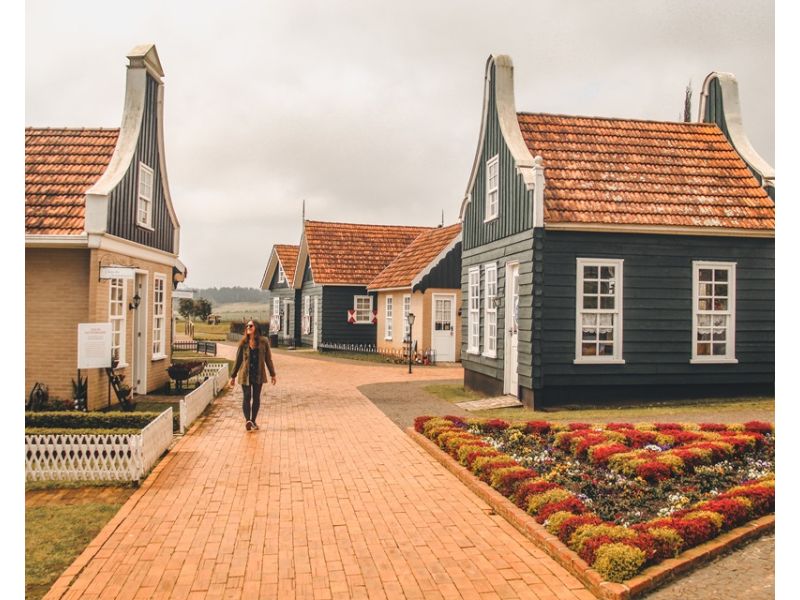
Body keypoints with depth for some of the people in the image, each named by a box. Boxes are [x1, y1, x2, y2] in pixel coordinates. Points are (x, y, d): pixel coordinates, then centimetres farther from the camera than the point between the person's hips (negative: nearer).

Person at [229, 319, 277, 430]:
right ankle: (247, 420, -15)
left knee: (256, 398, 8)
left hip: (258, 374, 1)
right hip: (245, 374, -1)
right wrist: (233, 376, 6)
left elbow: (268, 359, 4)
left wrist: (272, 374, 4)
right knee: (247, 397, -6)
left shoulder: (263, 342, -1)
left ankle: (253, 420, 18)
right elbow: (238, 360, 5)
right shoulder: (243, 342, -1)